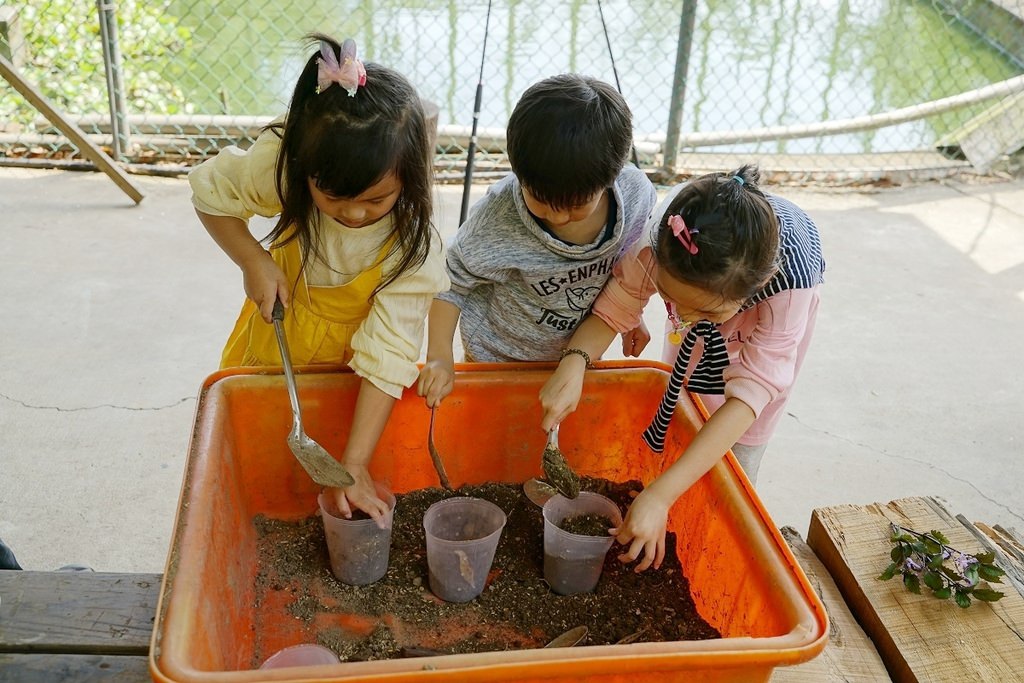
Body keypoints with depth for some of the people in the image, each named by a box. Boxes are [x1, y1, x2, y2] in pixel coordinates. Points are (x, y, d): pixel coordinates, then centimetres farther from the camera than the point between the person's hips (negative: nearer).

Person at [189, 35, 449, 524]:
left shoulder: (414, 249, -31)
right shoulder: (280, 165, -27)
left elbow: (386, 359, -31)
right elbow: (210, 193, -7)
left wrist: (355, 465, -34)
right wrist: (253, 262, -23)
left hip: (349, 379, -2)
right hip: (271, 350, 2)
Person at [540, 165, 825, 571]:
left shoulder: (788, 286, -46)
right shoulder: (661, 239, -41)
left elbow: (749, 393, -47)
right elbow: (613, 310, -29)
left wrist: (660, 496, -54)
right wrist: (574, 364, -52)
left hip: (772, 307, -2)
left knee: (737, 452, 1)